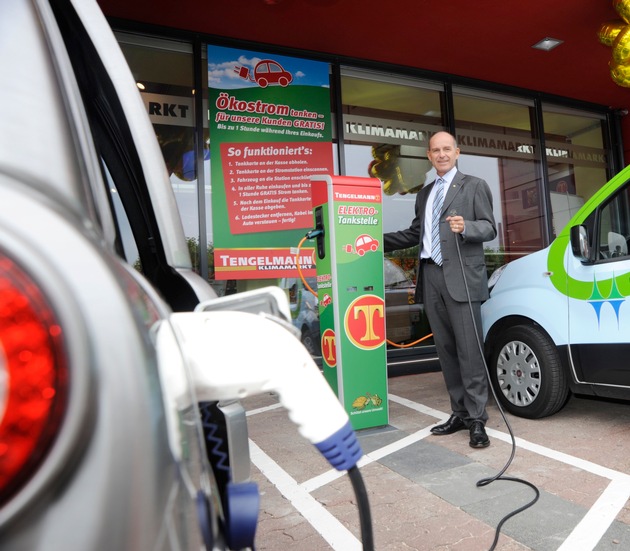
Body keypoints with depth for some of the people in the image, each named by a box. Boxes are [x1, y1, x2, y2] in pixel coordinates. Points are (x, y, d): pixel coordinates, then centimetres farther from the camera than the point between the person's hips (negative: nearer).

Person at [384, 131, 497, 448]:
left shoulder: (474, 186, 7)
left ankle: (477, 420, 4)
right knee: (445, 349, 9)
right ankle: (460, 413, 19)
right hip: (431, 278, 6)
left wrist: (465, 227, -20)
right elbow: (414, 234, 25)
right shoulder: (424, 194, 22)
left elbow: (490, 228, 0)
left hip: (460, 277, -5)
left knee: (469, 350, -6)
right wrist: (379, 242, 22)